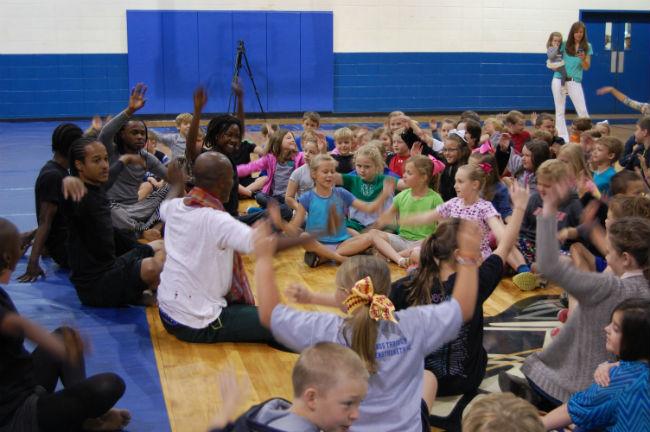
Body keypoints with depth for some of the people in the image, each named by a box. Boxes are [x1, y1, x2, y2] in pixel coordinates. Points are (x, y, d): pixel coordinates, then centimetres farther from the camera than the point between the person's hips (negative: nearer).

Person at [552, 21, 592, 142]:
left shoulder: (587, 46, 3)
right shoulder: (564, 45, 2)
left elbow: (586, 67, 2)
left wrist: (583, 59, -17)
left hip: (575, 82, 0)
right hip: (559, 80, 1)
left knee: (582, 111, -4)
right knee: (560, 111, 4)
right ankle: (563, 138, 11)